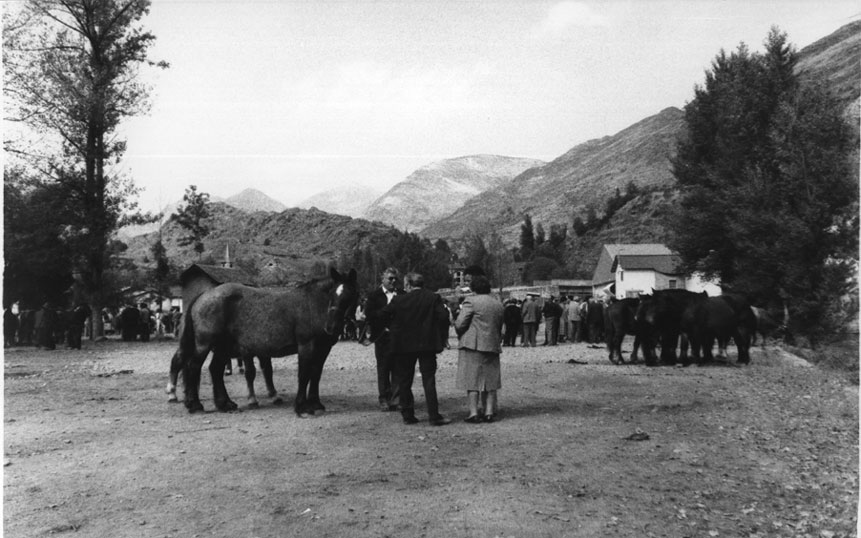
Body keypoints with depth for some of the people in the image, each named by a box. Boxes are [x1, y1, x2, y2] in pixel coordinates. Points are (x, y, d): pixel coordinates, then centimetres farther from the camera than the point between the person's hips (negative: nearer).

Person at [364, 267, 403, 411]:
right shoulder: (374, 296, 5)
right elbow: (369, 315, -7)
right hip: (382, 337, -1)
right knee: (383, 370, 4)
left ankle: (396, 399, 6)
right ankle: (384, 400, 12)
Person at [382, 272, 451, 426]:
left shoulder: (399, 300, -5)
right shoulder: (433, 298, -4)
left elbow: (383, 315, -2)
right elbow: (443, 316, -13)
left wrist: (393, 329, 11)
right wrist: (442, 337, -3)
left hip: (403, 345, 0)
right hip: (427, 344, 0)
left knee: (404, 382, 11)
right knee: (429, 380, 3)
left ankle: (408, 415, 13)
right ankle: (434, 416, -1)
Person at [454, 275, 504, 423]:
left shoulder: (471, 301, -8)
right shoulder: (499, 305, 13)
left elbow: (459, 324, -10)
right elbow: (499, 328, 16)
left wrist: (461, 336, 9)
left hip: (473, 345, -5)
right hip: (492, 346, 6)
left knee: (472, 379, -2)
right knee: (490, 379, 10)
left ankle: (473, 413, -4)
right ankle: (489, 412, 9)